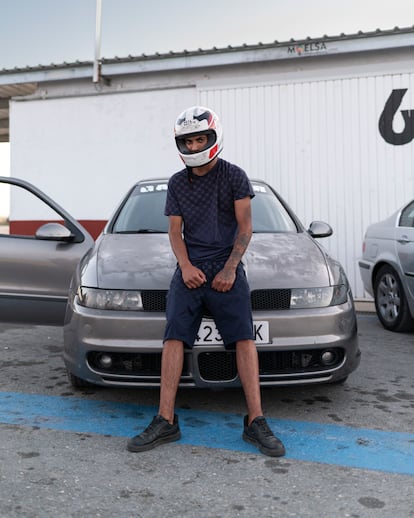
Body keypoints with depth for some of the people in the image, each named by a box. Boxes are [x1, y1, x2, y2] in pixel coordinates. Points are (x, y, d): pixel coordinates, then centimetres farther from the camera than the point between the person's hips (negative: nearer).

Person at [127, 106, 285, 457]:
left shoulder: (234, 177, 4)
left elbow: (245, 227, 0)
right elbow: (175, 231, 11)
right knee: (174, 339, -8)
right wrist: (186, 266, -7)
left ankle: (256, 422, -6)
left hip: (226, 268, -2)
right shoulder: (177, 183, 14)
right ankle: (166, 422, -3)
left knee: (245, 339, -11)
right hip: (190, 269, 3)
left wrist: (229, 269, -10)